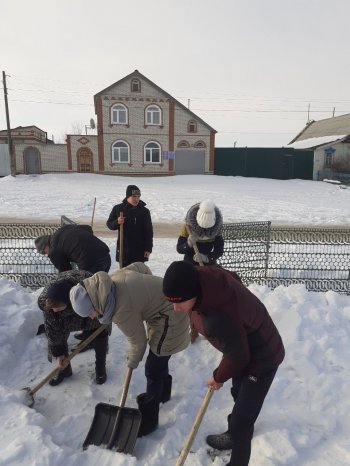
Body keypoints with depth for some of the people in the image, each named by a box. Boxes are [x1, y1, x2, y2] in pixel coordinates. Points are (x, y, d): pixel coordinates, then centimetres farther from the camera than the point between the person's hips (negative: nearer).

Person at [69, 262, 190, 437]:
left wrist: (132, 363, 5)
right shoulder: (112, 279, -9)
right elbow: (140, 267, 5)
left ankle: (148, 420, 15)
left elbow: (138, 341, -16)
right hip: (167, 301, 10)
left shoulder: (122, 311, -30)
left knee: (153, 369, -1)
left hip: (170, 316, -10)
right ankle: (163, 392, 48)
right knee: (159, 359, 26)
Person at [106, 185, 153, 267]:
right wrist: (117, 222, -15)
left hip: (139, 250, -1)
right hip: (123, 249, 1)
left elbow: (149, 231, 0)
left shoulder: (144, 211, -2)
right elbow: (109, 224, 8)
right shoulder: (118, 208, 0)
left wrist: (148, 248, -5)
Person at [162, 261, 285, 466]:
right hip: (246, 347, 9)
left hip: (261, 358, -9)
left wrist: (219, 377, -6)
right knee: (238, 394, 31)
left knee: (241, 420, 0)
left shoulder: (219, 318, -45)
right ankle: (236, 434, 57)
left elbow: (237, 357, -28)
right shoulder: (207, 275, -23)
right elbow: (234, 278, 0)